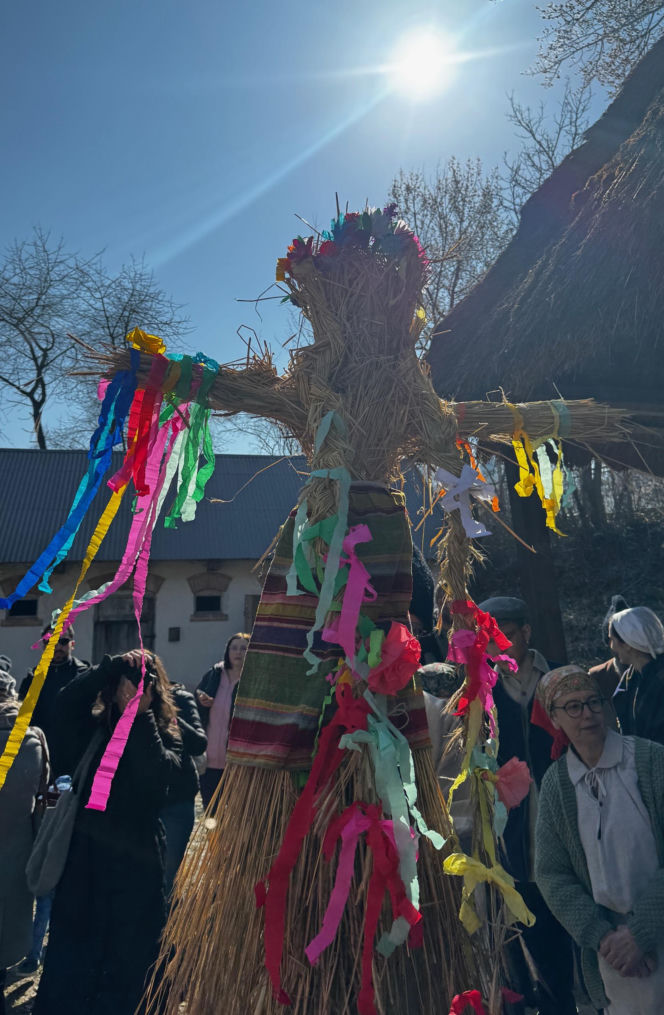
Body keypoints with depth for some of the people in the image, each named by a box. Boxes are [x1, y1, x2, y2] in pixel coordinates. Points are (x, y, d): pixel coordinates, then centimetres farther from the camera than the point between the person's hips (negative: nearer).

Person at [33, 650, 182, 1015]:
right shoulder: (96, 727, 1)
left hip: (136, 861, -2)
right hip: (87, 855, 2)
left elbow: (156, 774, -25)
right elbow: (65, 704, -18)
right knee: (72, 951, 12)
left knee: (129, 955, 12)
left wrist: (141, 716, -24)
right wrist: (109, 666, -25)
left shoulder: (166, 736, -4)